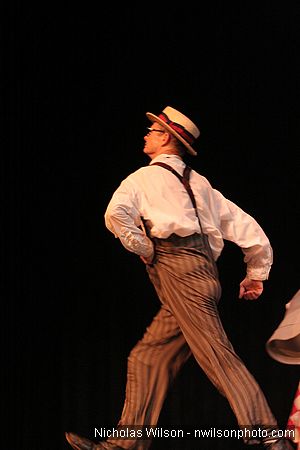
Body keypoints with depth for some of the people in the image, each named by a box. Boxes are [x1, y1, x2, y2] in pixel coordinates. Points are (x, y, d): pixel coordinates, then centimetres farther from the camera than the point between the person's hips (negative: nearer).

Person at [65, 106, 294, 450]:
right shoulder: (199, 184, 26)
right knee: (147, 359, 8)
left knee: (216, 354, -15)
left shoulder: (144, 178, 7)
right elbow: (248, 229, 22)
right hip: (204, 274, 8)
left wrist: (143, 248, -2)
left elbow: (116, 213, -14)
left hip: (176, 265, -8)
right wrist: (256, 274, 28)